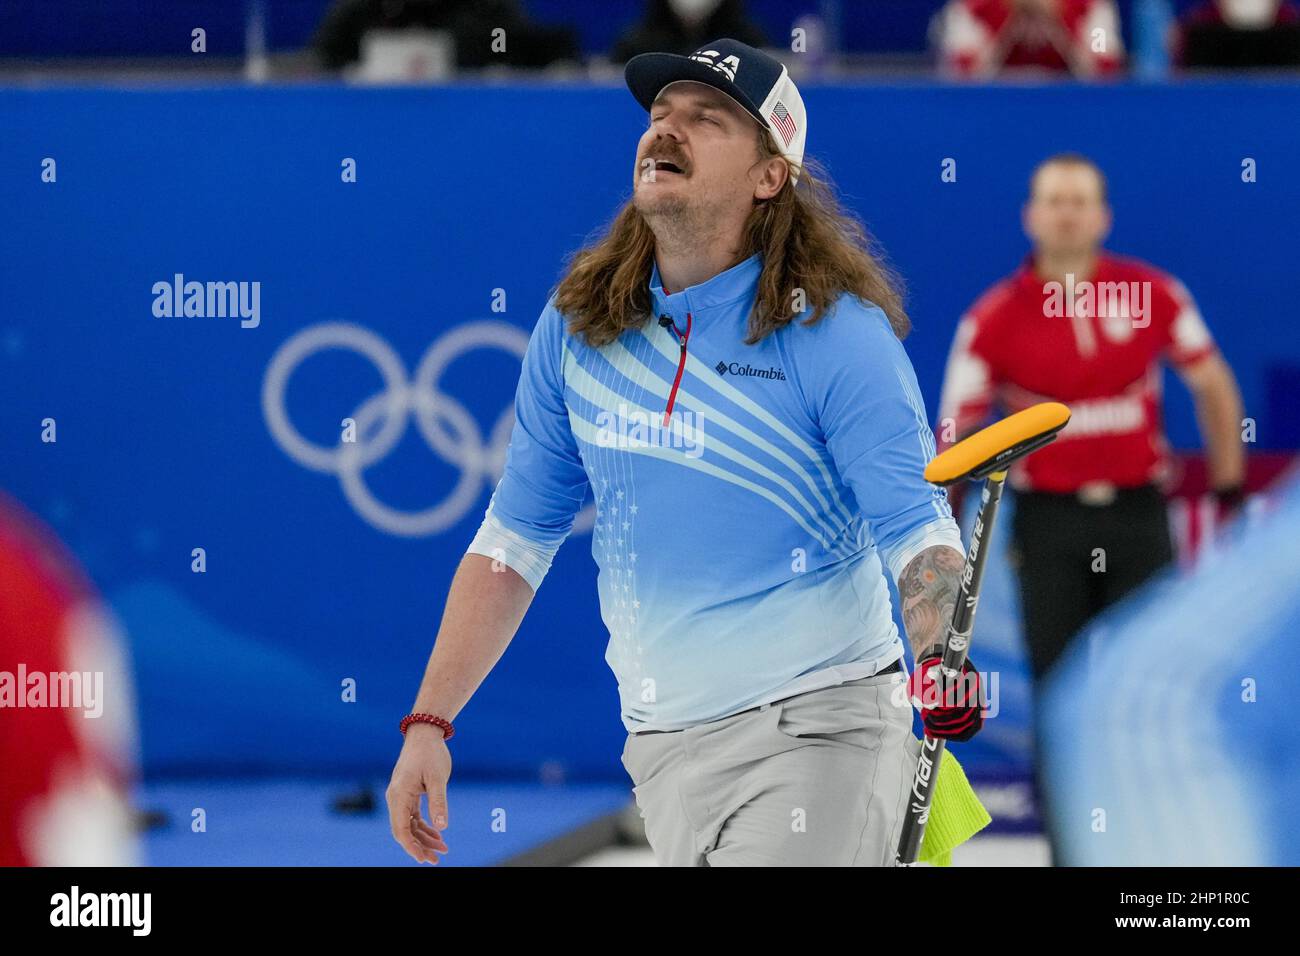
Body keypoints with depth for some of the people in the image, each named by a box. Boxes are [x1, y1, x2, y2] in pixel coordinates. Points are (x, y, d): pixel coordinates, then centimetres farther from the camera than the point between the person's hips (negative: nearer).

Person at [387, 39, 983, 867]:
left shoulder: (839, 335, -9)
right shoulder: (577, 330, 5)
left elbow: (918, 533, -16)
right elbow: (514, 540, 12)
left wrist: (939, 661, -36)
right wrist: (430, 724, 6)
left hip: (821, 727, -5)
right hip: (666, 750, 5)